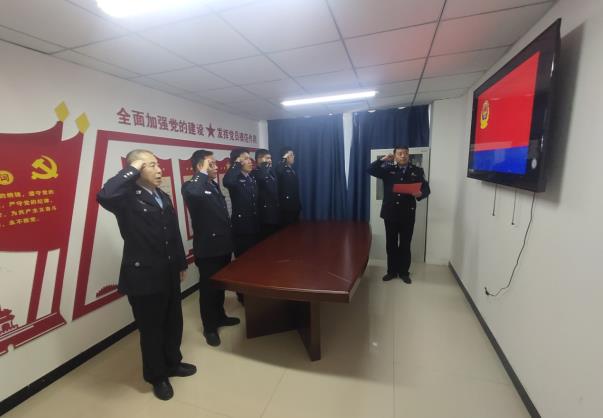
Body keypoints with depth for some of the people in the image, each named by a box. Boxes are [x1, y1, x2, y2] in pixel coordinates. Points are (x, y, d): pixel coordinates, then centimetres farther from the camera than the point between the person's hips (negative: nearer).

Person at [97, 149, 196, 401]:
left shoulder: (164, 197, 9)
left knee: (173, 322, 21)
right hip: (143, 276, -7)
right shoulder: (127, 198, -13)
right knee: (151, 329, 13)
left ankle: (173, 363, 46)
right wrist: (132, 170, -25)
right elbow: (104, 195, -39)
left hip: (169, 274, 7)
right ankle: (157, 376, 37)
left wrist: (181, 264, 16)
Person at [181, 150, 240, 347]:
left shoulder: (214, 185, 12)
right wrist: (203, 173, -26)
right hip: (208, 249, -8)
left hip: (223, 246, 8)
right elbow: (194, 193, -42)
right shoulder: (191, 186, -13)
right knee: (208, 288, 7)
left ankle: (220, 316, 40)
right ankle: (209, 328, 25)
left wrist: (230, 240, 19)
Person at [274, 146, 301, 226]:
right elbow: (278, 170, -37)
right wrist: (284, 159, -25)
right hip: (287, 206, -8)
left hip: (295, 205, 8)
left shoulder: (292, 170, 17)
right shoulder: (282, 169, -9)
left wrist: (299, 204, 15)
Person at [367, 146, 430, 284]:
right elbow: (370, 170, -4)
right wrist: (383, 159, -8)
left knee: (405, 244, 9)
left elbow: (426, 188, 0)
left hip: (407, 214, 0)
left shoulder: (417, 171, 4)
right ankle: (392, 271, 25)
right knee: (391, 244, 10)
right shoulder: (388, 169, 5)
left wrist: (420, 193, -22)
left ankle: (404, 272, 24)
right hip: (390, 213, 1)